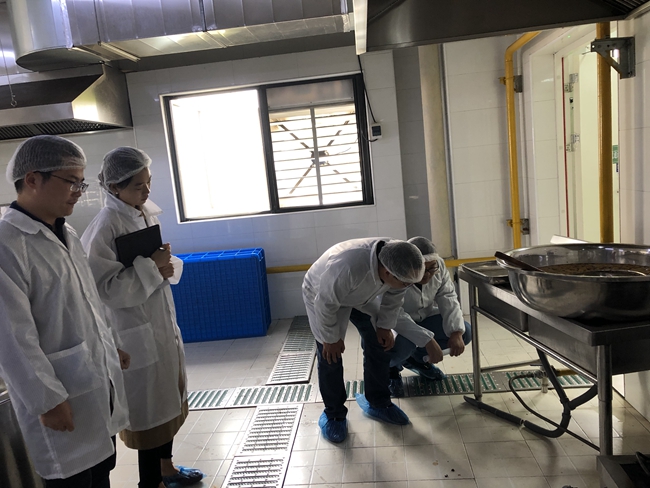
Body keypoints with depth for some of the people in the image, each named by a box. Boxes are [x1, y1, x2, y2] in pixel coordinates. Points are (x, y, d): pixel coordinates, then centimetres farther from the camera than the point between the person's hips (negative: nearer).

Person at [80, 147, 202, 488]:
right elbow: (107, 288, -23)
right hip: (136, 331, -8)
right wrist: (150, 264, -23)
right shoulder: (105, 227, -19)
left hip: (163, 322, 8)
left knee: (167, 397, 20)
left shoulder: (146, 214, 5)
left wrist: (165, 266, -8)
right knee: (148, 404, 7)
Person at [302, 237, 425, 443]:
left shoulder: (398, 263, -29)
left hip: (362, 296, 5)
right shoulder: (345, 267, -48)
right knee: (330, 357, -7)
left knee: (378, 345, 3)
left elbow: (393, 296, -7)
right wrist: (331, 338, -17)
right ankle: (333, 413, 14)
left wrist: (385, 326, -4)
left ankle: (378, 403, 22)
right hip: (322, 295, -5)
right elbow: (326, 305, -30)